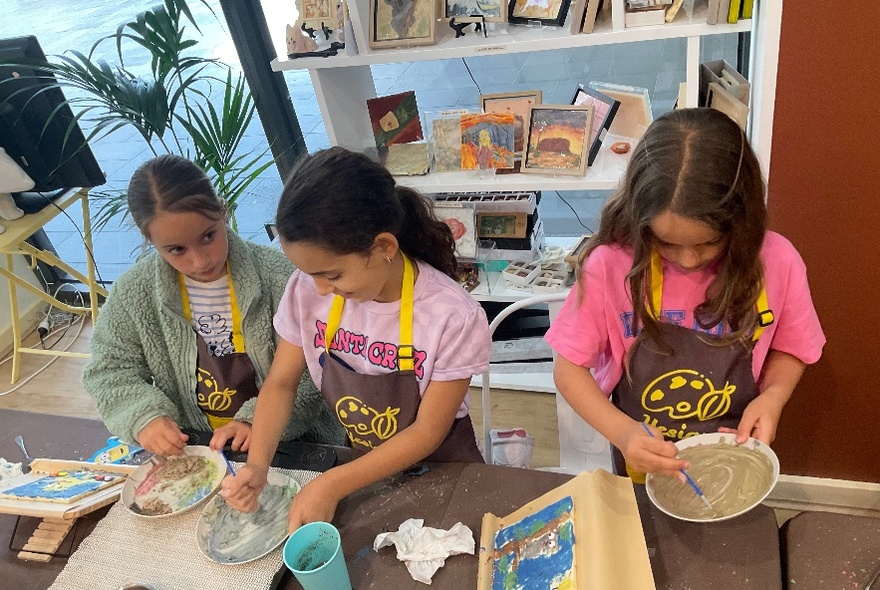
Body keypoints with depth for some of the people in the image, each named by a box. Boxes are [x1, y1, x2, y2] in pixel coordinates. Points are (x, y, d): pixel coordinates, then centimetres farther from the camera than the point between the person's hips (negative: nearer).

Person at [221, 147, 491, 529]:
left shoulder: (453, 318, -25)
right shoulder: (307, 291, -14)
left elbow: (427, 432, -18)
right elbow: (280, 383, -2)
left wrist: (332, 486, -24)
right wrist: (257, 465, -17)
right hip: (360, 468, 3)